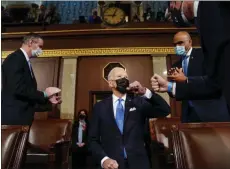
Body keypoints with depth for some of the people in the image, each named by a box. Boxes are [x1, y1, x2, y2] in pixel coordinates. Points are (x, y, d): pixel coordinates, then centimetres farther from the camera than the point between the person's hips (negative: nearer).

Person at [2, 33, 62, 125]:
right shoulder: (15, 58, -13)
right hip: (13, 117, -9)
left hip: (22, 115, 9)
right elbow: (17, 88, -23)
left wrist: (47, 98, 8)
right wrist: (44, 94, -14)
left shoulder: (25, 61, 16)